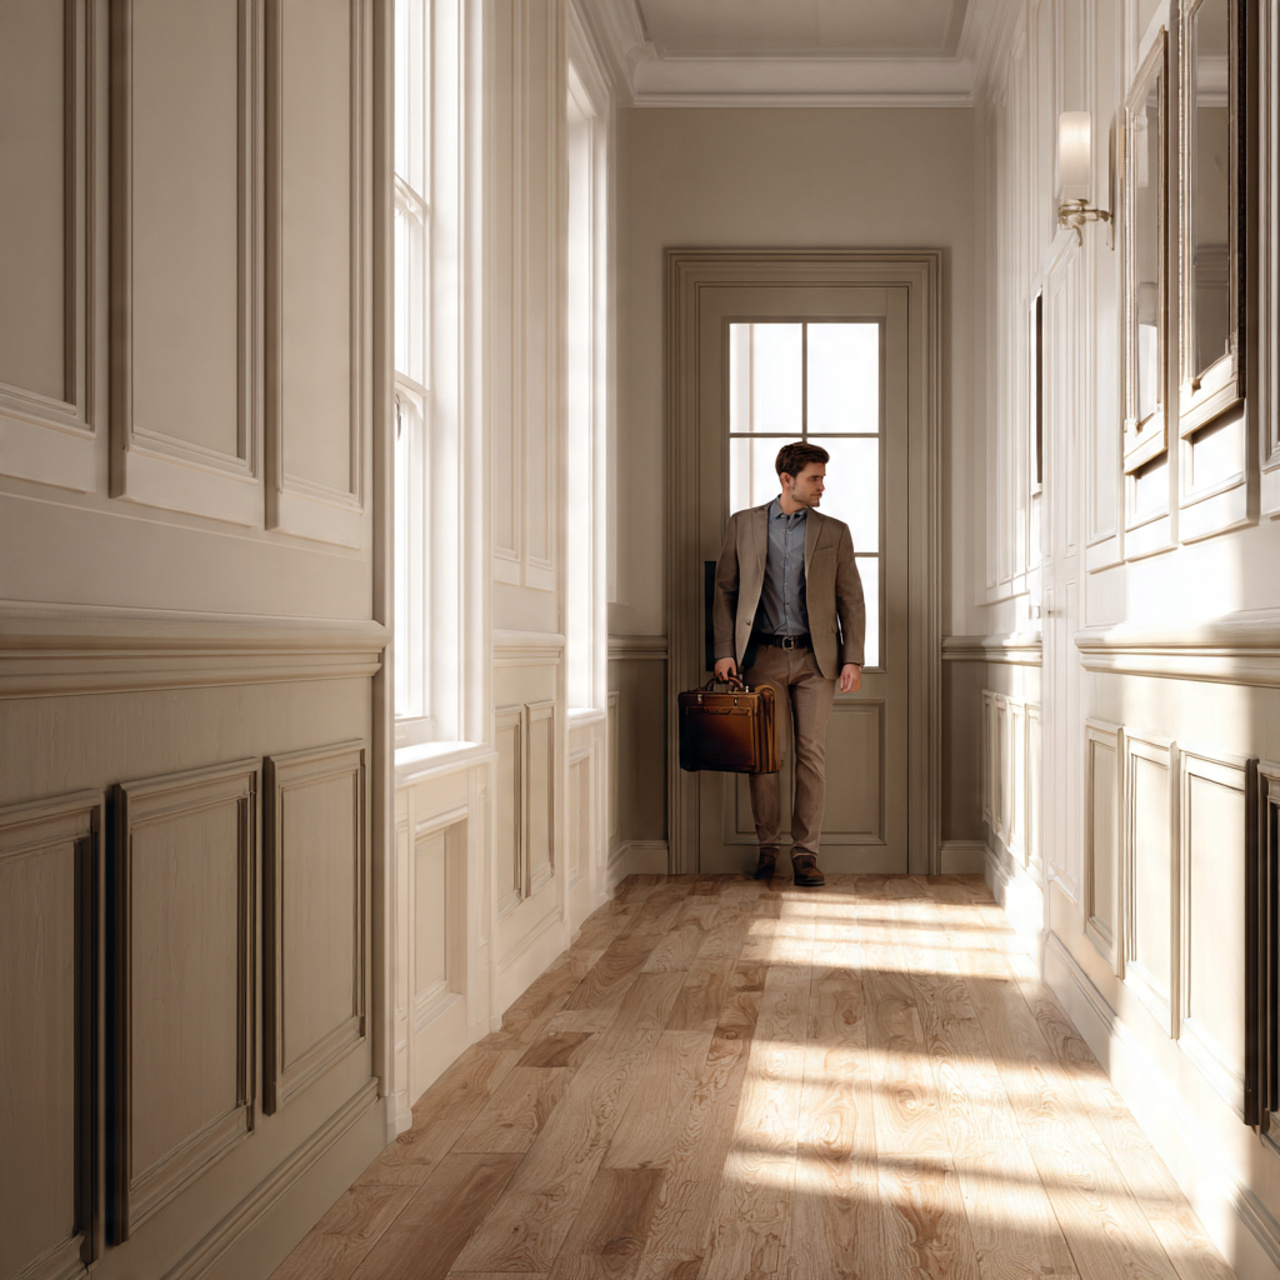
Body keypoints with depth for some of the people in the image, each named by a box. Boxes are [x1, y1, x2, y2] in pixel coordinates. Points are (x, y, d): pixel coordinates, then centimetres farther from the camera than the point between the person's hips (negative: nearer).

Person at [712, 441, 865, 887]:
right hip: (763, 656, 0)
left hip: (814, 657, 0)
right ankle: (767, 846, 14)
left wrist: (853, 659, -2)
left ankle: (805, 851, 7)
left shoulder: (834, 532, 8)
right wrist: (724, 651, -2)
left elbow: (851, 601, 7)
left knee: (812, 753, -1)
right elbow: (725, 592, 7)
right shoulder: (743, 524, 7)